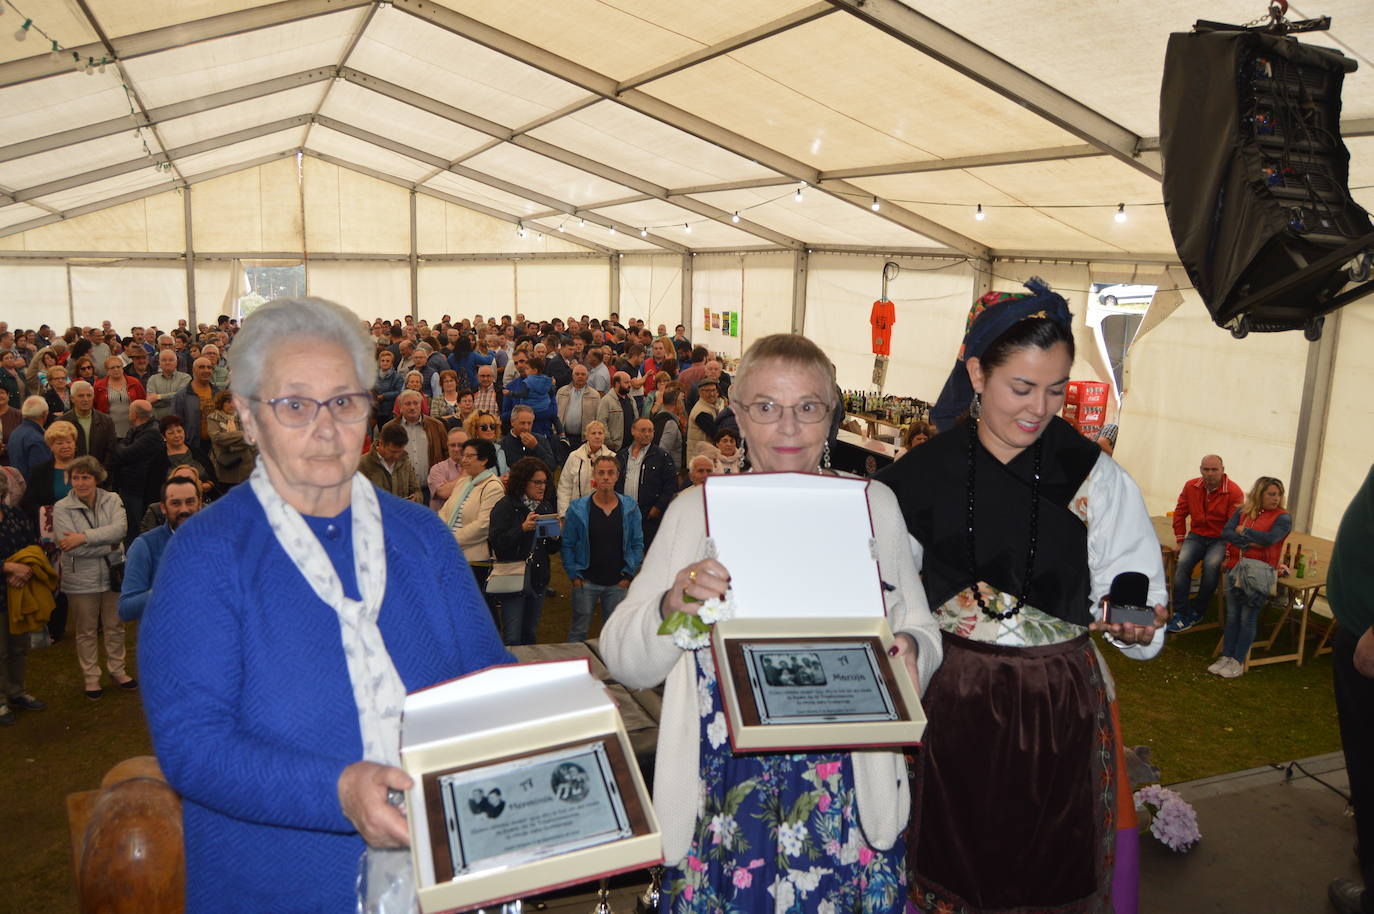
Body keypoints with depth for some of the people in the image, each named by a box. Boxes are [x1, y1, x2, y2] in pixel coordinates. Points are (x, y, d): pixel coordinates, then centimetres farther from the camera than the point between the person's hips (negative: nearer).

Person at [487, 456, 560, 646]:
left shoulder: (546, 507, 9)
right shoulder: (505, 507, -10)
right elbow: (496, 543, -20)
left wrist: (555, 536, -7)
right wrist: (523, 528, -29)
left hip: (538, 579, 6)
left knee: (531, 635, 15)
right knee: (512, 639, -3)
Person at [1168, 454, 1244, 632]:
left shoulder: (1234, 492, -10)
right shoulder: (1191, 486, 3)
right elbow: (1180, 514, 13)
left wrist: (1228, 552, -19)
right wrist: (1180, 541, 9)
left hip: (1220, 539, -3)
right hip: (1196, 536, 3)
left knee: (1212, 565, -31)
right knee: (1183, 562, -24)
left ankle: (1197, 612, -14)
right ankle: (1181, 613, -22)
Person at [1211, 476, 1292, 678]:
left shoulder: (1282, 516, 1)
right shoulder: (1243, 511, 11)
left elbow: (1270, 538, -16)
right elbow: (1226, 532, -1)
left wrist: (1243, 531, -4)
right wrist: (1249, 543, -14)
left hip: (1260, 571, -4)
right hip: (1236, 568, 4)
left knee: (1248, 618, -2)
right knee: (1232, 616, 6)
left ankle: (1238, 661, 5)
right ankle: (1226, 657, 12)